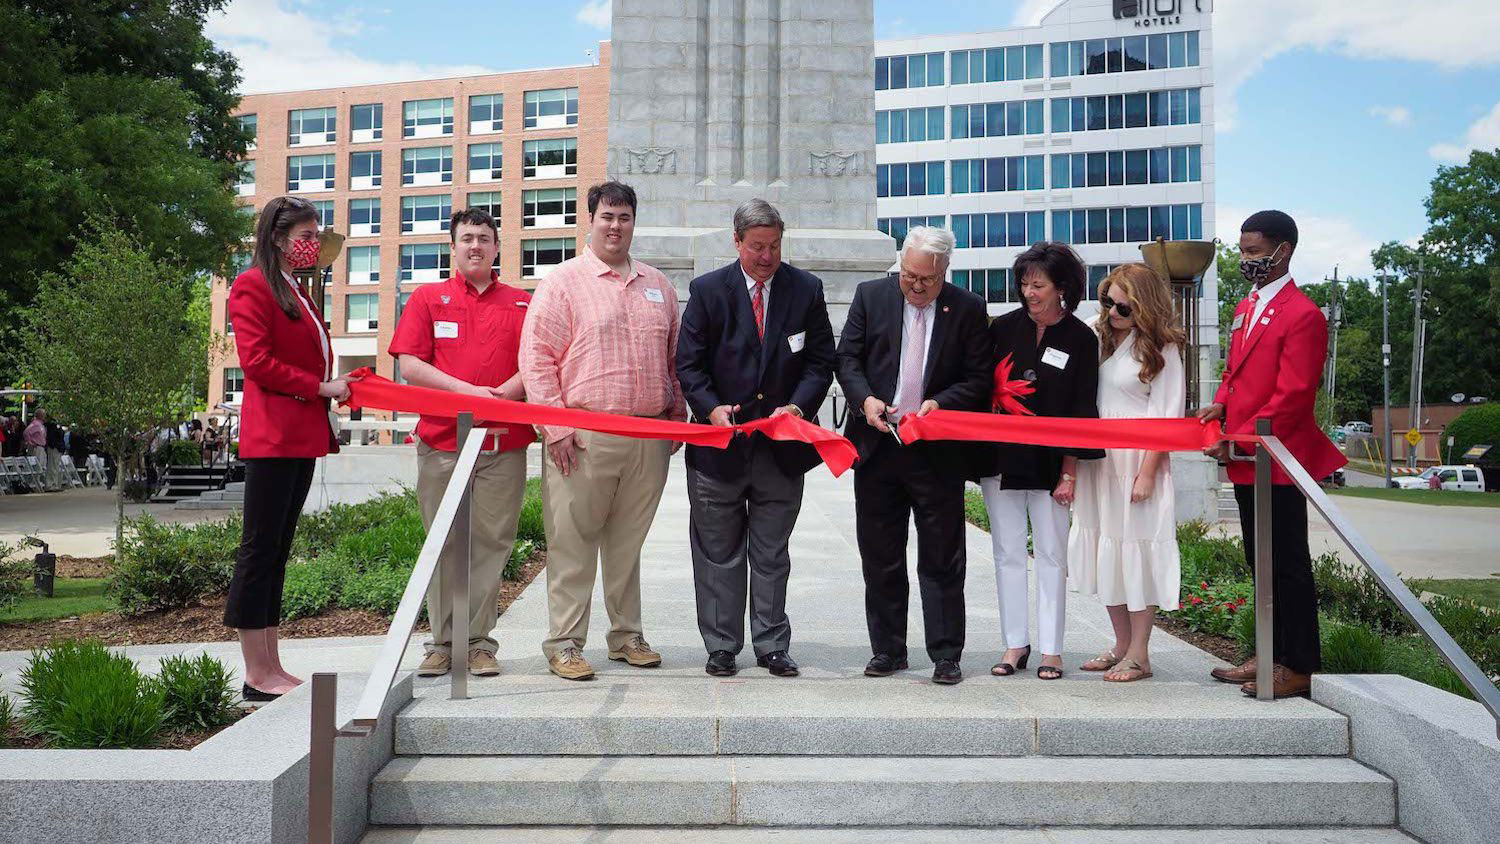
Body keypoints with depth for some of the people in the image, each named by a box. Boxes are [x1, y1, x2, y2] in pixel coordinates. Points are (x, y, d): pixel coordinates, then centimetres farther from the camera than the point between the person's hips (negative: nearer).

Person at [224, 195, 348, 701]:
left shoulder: (296, 290, 21)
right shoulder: (253, 286, -6)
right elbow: (256, 360, -15)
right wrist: (320, 386, -12)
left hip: (302, 434, 9)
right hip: (272, 435, -9)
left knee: (278, 549, 10)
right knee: (260, 547, -5)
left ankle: (271, 668, 16)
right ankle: (257, 675, 1)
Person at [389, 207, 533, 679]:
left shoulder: (522, 303, 12)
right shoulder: (428, 299, 11)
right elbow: (410, 364, 1)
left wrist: (502, 394, -14)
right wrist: (467, 391, -11)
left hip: (503, 442, 0)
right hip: (441, 439, 0)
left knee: (492, 542, 1)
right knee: (443, 542, 4)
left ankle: (479, 642, 9)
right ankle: (443, 642, 12)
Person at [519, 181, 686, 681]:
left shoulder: (658, 287, 17)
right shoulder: (563, 281, 1)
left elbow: (675, 358, 22)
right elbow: (537, 356, -4)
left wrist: (677, 419, 14)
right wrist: (556, 425, -11)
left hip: (650, 437, 4)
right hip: (583, 436, -4)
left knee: (627, 541, 13)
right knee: (573, 542, -1)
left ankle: (627, 635, 24)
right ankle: (564, 643, 9)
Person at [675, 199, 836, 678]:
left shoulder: (806, 290, 3)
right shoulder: (708, 290, 0)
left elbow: (820, 361, 3)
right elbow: (689, 364, -1)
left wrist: (798, 406, -14)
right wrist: (712, 408, -18)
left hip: (783, 448, 1)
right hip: (721, 445, -1)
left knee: (772, 556, 11)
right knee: (719, 555, 8)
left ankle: (772, 647, 22)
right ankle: (721, 648, 20)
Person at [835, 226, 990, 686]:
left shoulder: (968, 309, 0)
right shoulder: (871, 295, 4)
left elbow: (979, 379, 0)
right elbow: (847, 357, 4)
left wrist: (941, 403, -16)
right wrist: (864, 398, -13)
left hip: (938, 452, -2)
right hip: (877, 444, 2)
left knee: (941, 560, 4)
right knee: (880, 557, 10)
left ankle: (946, 656, 14)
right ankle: (887, 651, 22)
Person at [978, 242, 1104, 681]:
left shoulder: (1081, 339, -2)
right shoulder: (1003, 328, 4)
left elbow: (1080, 410, -3)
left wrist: (1069, 471, -7)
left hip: (1049, 462, -2)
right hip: (1000, 458, 2)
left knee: (1051, 555, 3)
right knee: (1008, 553, 6)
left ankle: (1051, 649, 12)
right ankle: (1015, 643, 15)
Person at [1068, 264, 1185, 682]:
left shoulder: (1162, 349, -5)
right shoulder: (1099, 340, 9)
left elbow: (1166, 418, -8)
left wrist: (1147, 473, -13)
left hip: (1137, 463, -6)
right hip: (1097, 461, 6)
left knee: (1136, 552, -1)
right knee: (1105, 552, 10)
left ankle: (1139, 655, 9)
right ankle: (1121, 644, 23)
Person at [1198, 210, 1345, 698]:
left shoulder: (1302, 315, -13)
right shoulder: (1246, 308, 15)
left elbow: (1292, 397, -18)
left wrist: (1239, 440, -19)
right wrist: (1221, 405, 4)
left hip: (1277, 460, -9)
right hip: (1246, 462, 9)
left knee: (1288, 565, 0)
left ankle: (1299, 667, 10)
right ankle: (1272, 657, 26)